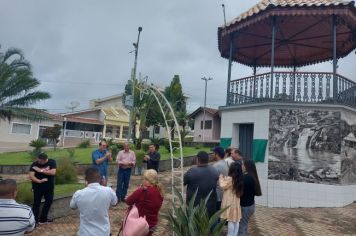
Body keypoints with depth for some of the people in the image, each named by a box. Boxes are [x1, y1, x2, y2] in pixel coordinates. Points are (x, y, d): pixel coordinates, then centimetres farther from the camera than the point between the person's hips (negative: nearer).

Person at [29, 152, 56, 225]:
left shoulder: (52, 162, -13)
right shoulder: (35, 164, -16)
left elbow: (53, 172, -24)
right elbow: (31, 176, -24)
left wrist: (41, 170, -25)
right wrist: (39, 181, -38)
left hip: (49, 187, 3)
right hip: (38, 187, -3)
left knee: (49, 201, 14)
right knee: (36, 203, 2)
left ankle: (43, 219, 31)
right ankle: (34, 220, 11)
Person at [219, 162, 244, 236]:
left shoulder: (230, 179, -20)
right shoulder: (240, 179, -1)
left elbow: (223, 185, -5)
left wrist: (221, 178, 8)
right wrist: (225, 178, 16)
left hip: (230, 203, -6)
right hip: (237, 203, 6)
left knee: (230, 221, 3)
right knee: (236, 221, 14)